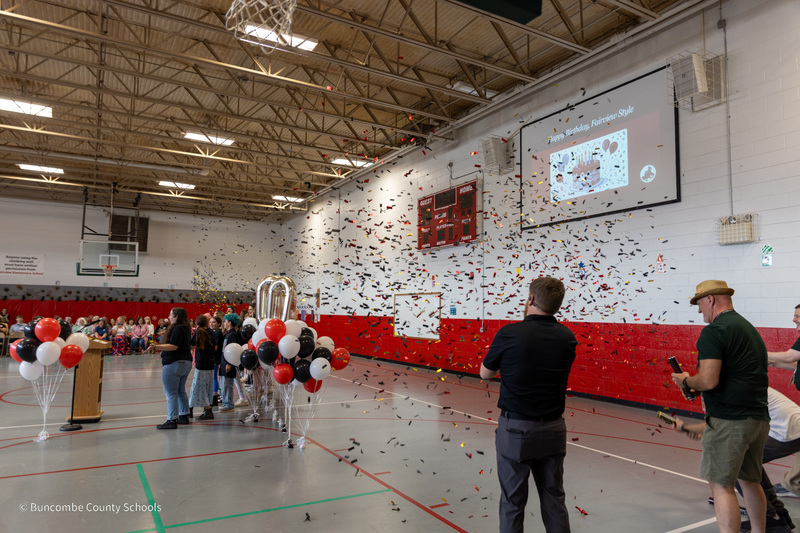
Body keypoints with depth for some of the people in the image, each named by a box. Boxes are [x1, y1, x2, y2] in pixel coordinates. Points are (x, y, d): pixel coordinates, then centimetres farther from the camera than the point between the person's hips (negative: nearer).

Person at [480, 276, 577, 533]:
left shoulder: (509, 334, -16)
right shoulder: (568, 338, -3)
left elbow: (485, 373, -1)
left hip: (516, 428, -4)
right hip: (553, 430, 4)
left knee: (513, 502, 10)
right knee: (554, 500, 17)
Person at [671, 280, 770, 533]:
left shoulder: (714, 331, -14)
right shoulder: (751, 329, 16)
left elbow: (708, 380, -22)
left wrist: (685, 381, -3)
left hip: (729, 420, -9)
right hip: (759, 418, 9)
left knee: (721, 485, -2)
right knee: (750, 481, 21)